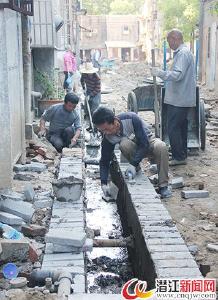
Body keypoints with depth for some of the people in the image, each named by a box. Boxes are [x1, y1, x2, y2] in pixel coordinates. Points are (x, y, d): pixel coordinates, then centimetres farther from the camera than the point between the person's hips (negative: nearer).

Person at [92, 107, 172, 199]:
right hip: (134, 147, 2)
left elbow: (144, 143, -30)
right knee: (124, 144, -34)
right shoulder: (108, 137, -21)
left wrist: (134, 164, -36)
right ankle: (137, 171, -10)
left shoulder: (131, 118, -32)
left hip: (148, 141, -2)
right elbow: (104, 161, -14)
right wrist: (104, 183, -25)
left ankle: (163, 185, -25)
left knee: (161, 146, -36)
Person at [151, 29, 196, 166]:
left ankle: (179, 157, -1)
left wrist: (160, 73, -23)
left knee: (173, 128, -6)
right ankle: (182, 156, 24)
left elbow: (178, 75, -27)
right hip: (184, 98, 11)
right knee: (181, 127, 16)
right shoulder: (186, 52, 17)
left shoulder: (182, 54, -17)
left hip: (178, 99, -11)